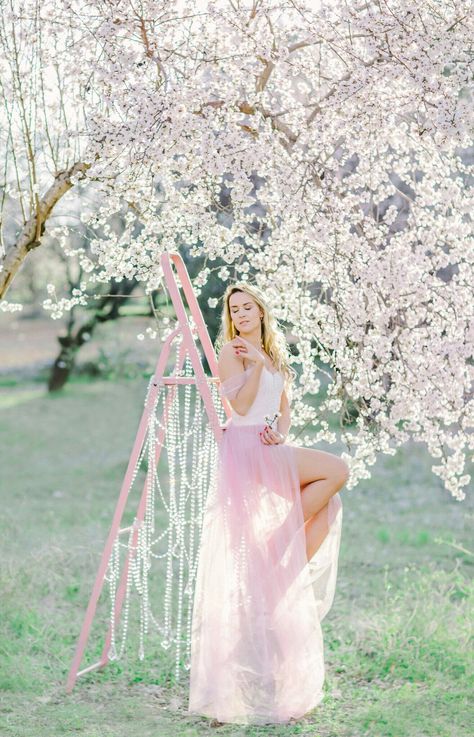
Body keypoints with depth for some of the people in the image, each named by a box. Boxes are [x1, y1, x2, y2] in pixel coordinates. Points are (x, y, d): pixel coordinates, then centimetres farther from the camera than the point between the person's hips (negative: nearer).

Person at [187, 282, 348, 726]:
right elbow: (240, 405, -10)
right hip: (245, 448, -7)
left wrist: (280, 432, 0)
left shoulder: (276, 357, 22)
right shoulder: (230, 351, 1)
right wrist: (257, 365, -17)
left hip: (270, 449, 7)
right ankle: (282, 544, -11)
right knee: (337, 470, -18)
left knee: (327, 501, -9)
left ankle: (295, 570, -3)